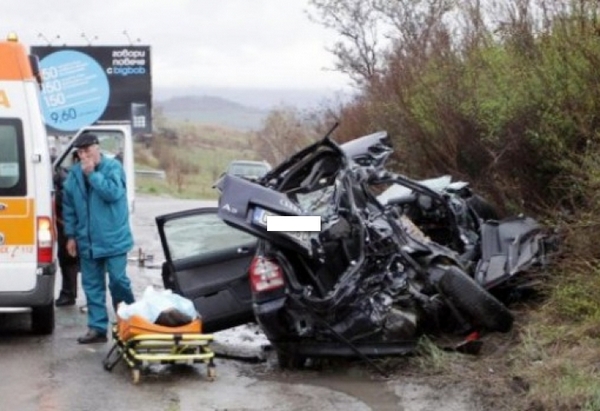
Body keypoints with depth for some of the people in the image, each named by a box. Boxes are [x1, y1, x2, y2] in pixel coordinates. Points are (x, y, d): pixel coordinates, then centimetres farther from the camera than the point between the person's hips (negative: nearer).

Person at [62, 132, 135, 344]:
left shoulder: (113, 167, -8)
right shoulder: (74, 174, 5)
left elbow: (113, 192, -25)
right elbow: (69, 206, 11)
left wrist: (92, 174, -23)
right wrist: (71, 235, 8)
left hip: (113, 239, -5)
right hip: (87, 241, 5)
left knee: (118, 281, -3)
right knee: (92, 285, 7)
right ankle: (97, 328, 14)